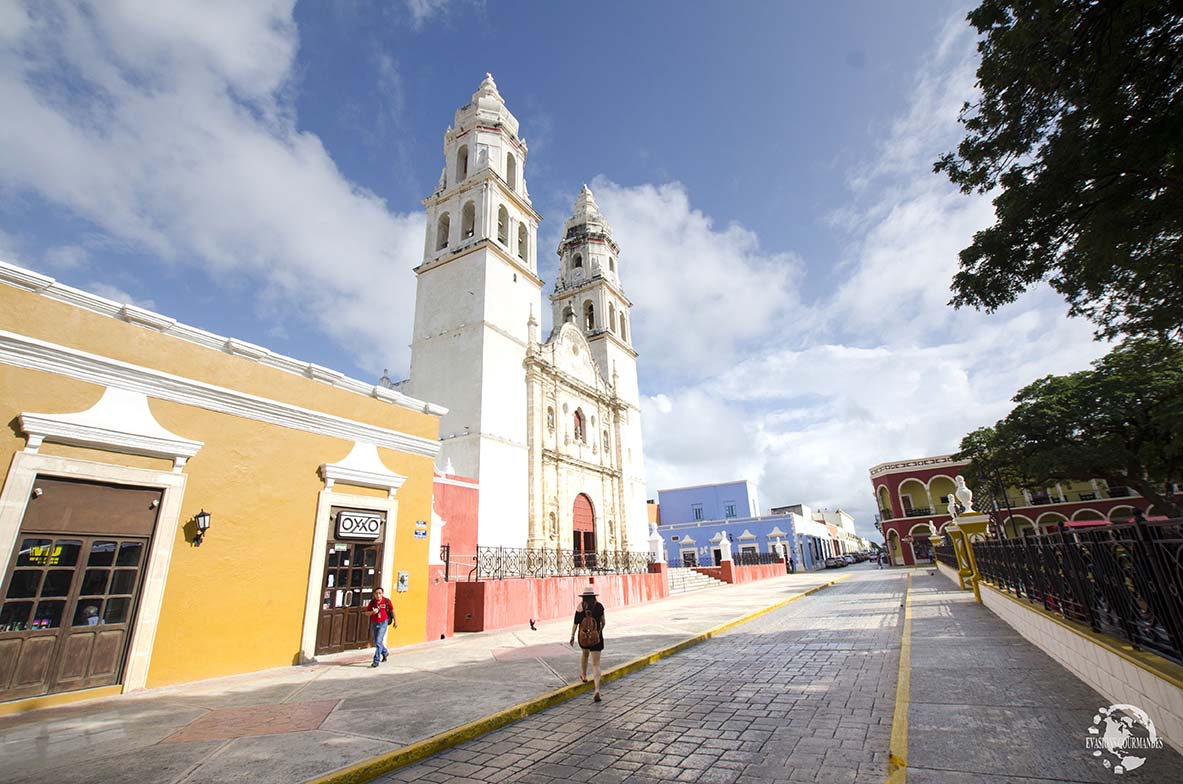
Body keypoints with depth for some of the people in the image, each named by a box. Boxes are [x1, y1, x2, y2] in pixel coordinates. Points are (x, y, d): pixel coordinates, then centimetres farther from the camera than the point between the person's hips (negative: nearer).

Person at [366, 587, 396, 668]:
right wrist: (372, 612, -20)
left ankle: (376, 661, -6)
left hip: (383, 623, -4)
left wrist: (395, 621, 10)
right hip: (374, 624, 4)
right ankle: (384, 653, 44)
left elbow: (392, 610, 4)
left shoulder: (387, 601, -9)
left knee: (378, 642, -14)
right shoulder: (372, 602, -4)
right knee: (376, 642, 18)